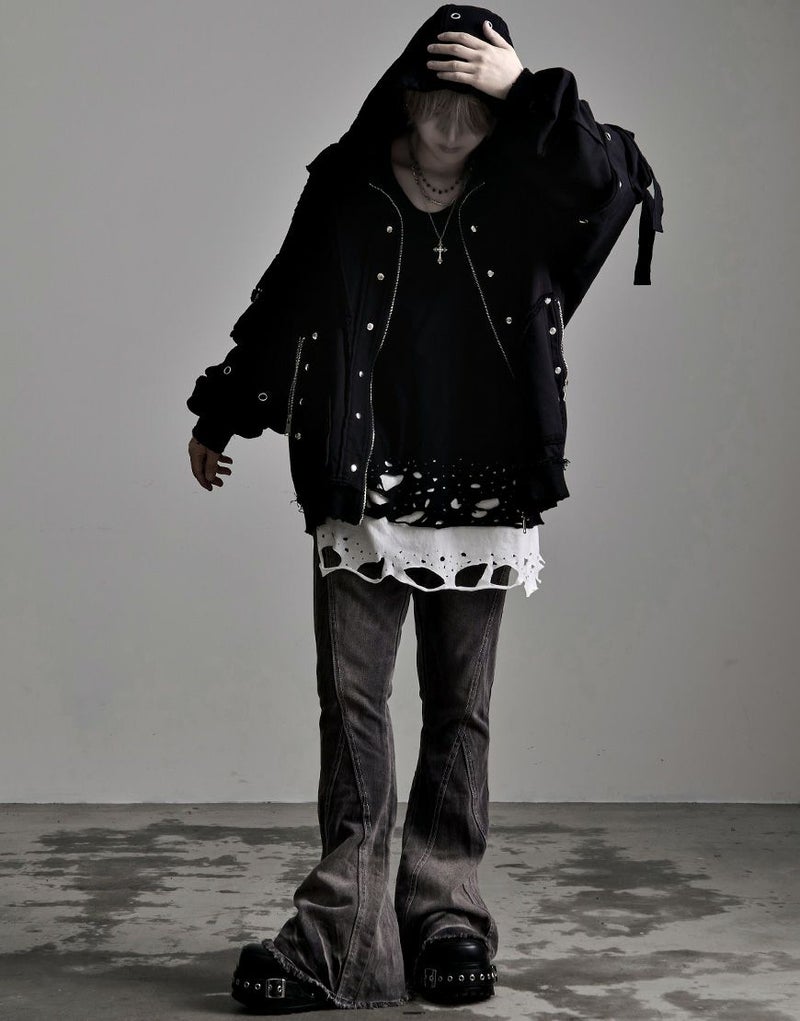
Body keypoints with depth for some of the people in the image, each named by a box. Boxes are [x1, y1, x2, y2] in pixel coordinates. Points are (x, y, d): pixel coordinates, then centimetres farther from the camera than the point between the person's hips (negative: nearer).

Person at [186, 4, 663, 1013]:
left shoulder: (522, 199, 2)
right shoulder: (345, 193, 2)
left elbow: (625, 179, -15)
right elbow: (278, 307, 12)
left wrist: (525, 91, -21)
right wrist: (219, 416, 19)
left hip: (484, 505, 1)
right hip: (361, 496, 0)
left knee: (459, 715, 6)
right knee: (351, 708, -4)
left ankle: (445, 919, 14)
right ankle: (345, 938, -3)